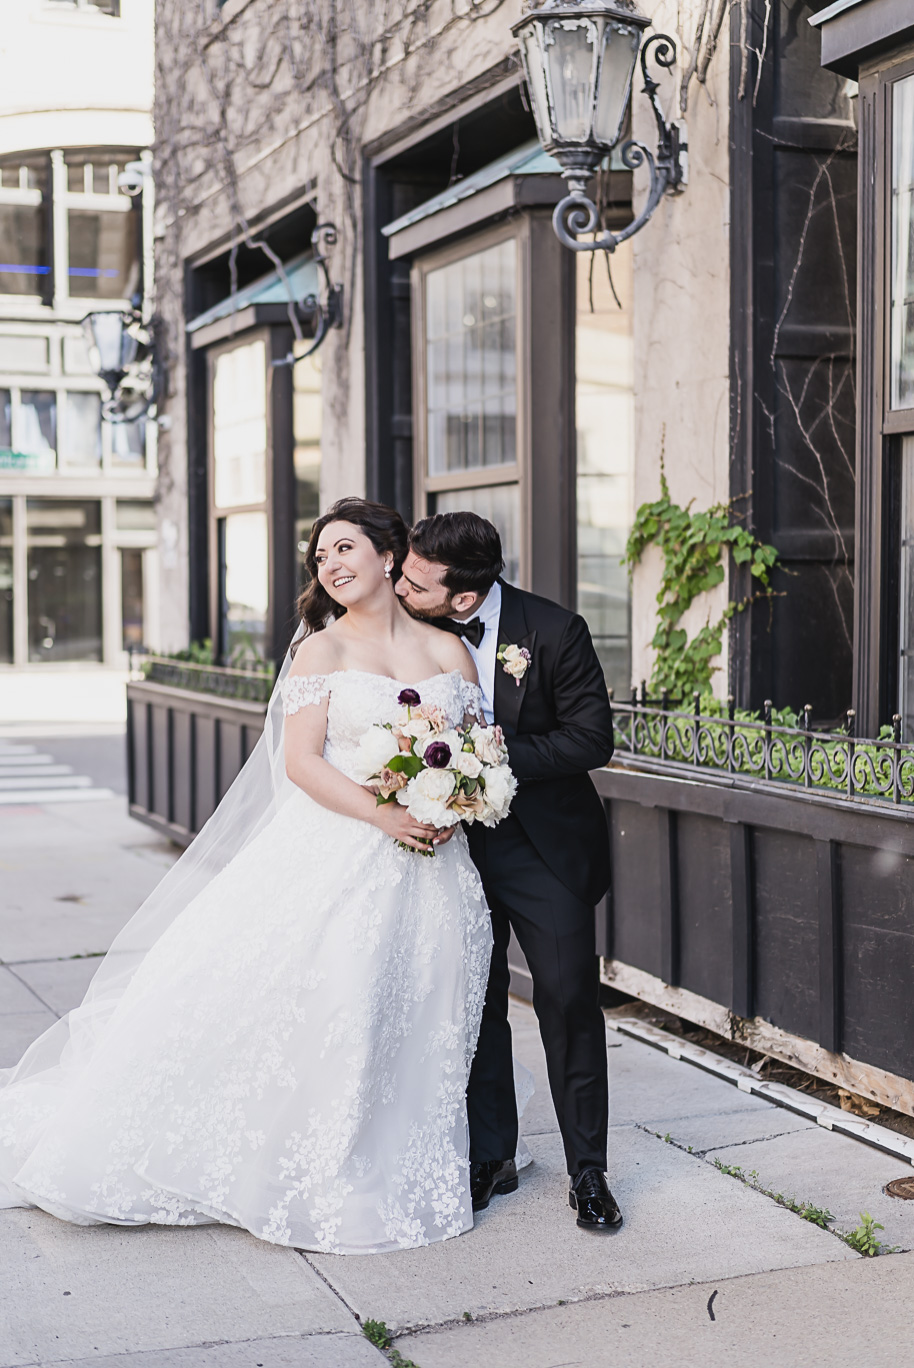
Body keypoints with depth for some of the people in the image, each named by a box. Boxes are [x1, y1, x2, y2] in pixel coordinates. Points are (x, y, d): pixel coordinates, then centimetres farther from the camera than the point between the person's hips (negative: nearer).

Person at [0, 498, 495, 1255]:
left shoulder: (450, 652, 9)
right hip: (335, 857, -3)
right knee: (308, 1007, -8)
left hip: (429, 865, 3)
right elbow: (301, 760, -8)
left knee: (409, 1030, 7)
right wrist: (382, 815, -19)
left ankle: (393, 1176, 23)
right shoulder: (322, 651, 0)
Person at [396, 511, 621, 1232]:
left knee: (571, 1003, -2)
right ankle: (491, 1158, 23)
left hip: (547, 846, -3)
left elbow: (593, 736, -15)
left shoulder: (554, 631, -16)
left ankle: (588, 1172, 11)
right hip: (458, 841, 4)